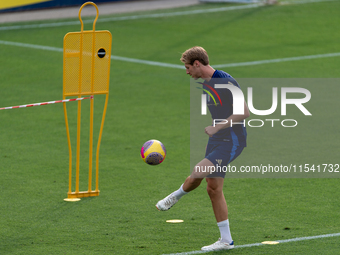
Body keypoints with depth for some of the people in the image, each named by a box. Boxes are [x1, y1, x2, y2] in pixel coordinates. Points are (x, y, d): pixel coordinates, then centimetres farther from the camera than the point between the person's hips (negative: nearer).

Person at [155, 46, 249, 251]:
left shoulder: (226, 82, -18)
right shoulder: (206, 84, 12)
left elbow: (244, 112, -22)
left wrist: (217, 127, -21)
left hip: (232, 140, -10)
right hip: (217, 140, 10)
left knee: (197, 173, -23)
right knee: (214, 188, 6)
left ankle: (176, 196, 9)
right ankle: (226, 240, 13)